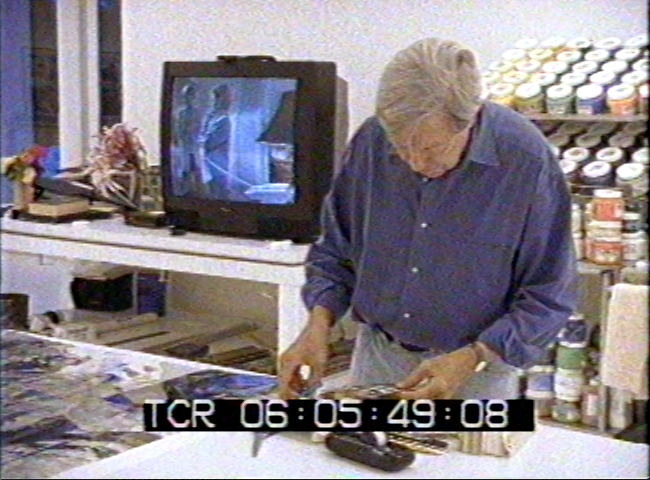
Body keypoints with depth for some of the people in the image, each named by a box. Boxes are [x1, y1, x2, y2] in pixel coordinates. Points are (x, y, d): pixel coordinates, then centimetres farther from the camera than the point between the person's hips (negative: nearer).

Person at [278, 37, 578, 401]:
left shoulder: (526, 161, -20)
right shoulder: (372, 141, -10)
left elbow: (549, 297, -13)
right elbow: (336, 250, 3)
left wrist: (470, 359, -23)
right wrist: (319, 324, -12)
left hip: (477, 373, -3)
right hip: (377, 357, 3)